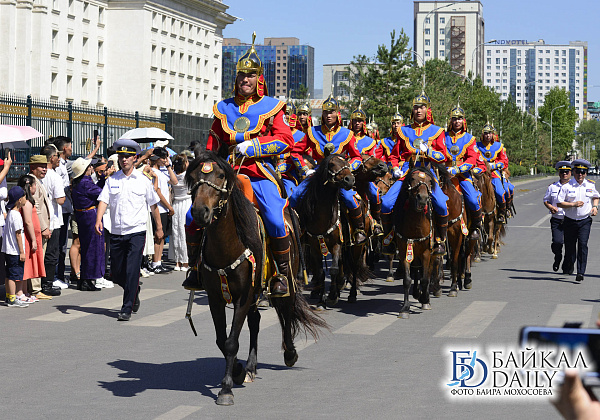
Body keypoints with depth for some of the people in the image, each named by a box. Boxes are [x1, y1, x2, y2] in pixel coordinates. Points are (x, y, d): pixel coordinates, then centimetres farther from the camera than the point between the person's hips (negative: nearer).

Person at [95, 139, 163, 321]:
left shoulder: (143, 180, 3)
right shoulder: (112, 180, 6)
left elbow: (153, 205, 11)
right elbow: (103, 200, -3)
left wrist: (159, 227, 13)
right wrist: (98, 220, -20)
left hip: (136, 232, -3)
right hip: (116, 232, 3)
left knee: (132, 271, -12)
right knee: (117, 273, 8)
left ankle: (127, 309, -6)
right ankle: (134, 294, 36)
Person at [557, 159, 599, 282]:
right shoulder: (567, 186, -5)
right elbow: (559, 203, -7)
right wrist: (573, 204, -18)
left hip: (585, 221, 1)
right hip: (570, 221, -1)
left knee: (583, 244, -14)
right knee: (570, 246, 7)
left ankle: (581, 272, -15)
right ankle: (568, 267, 35)